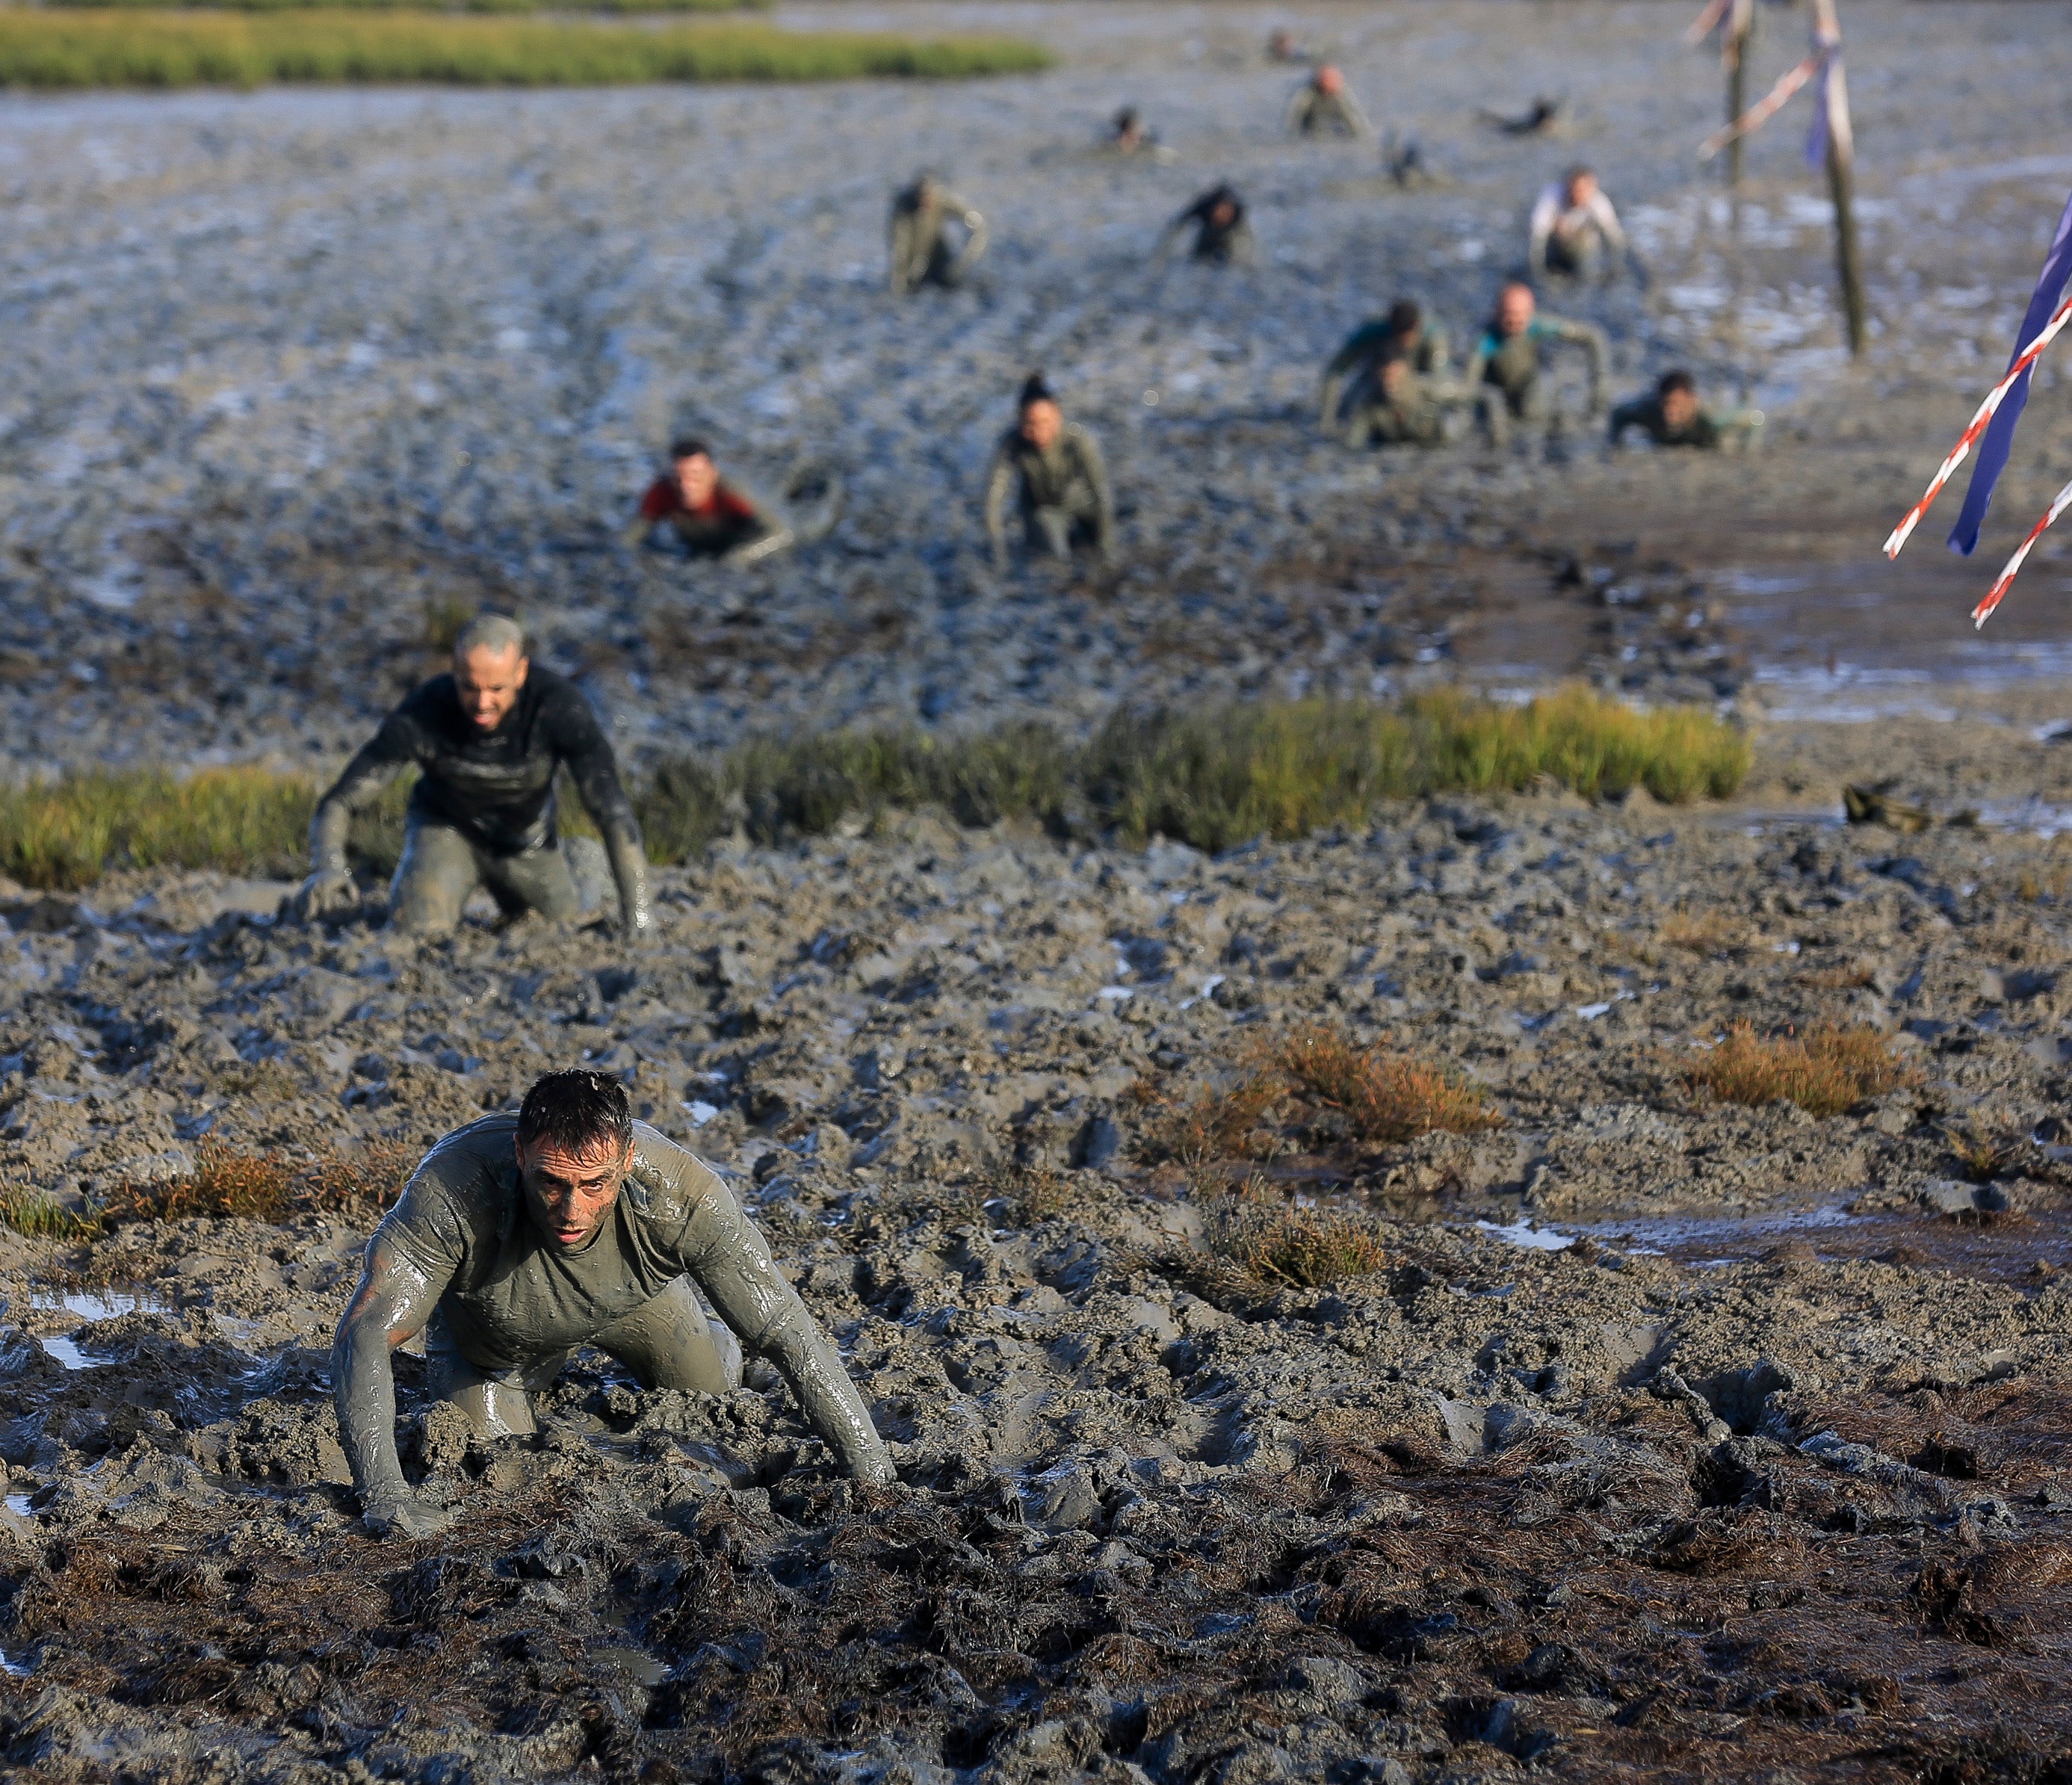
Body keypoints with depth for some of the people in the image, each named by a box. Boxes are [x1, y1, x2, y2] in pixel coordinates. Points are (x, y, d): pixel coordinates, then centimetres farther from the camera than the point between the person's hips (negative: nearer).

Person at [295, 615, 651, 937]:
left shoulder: (558, 703, -36)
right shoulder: (420, 716, -34)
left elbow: (612, 811, -39)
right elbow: (337, 805, -31)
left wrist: (636, 921, -47)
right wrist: (328, 869, -54)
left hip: (527, 838, 1)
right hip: (447, 828, -1)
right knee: (418, 927, -25)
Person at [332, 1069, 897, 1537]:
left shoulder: (681, 1193, -43)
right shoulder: (453, 1190, -47)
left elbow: (793, 1337, -36)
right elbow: (365, 1334, -47)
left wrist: (873, 1480, -40)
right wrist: (383, 1492, -60)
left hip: (634, 1299, 1)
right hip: (487, 1332, -1)